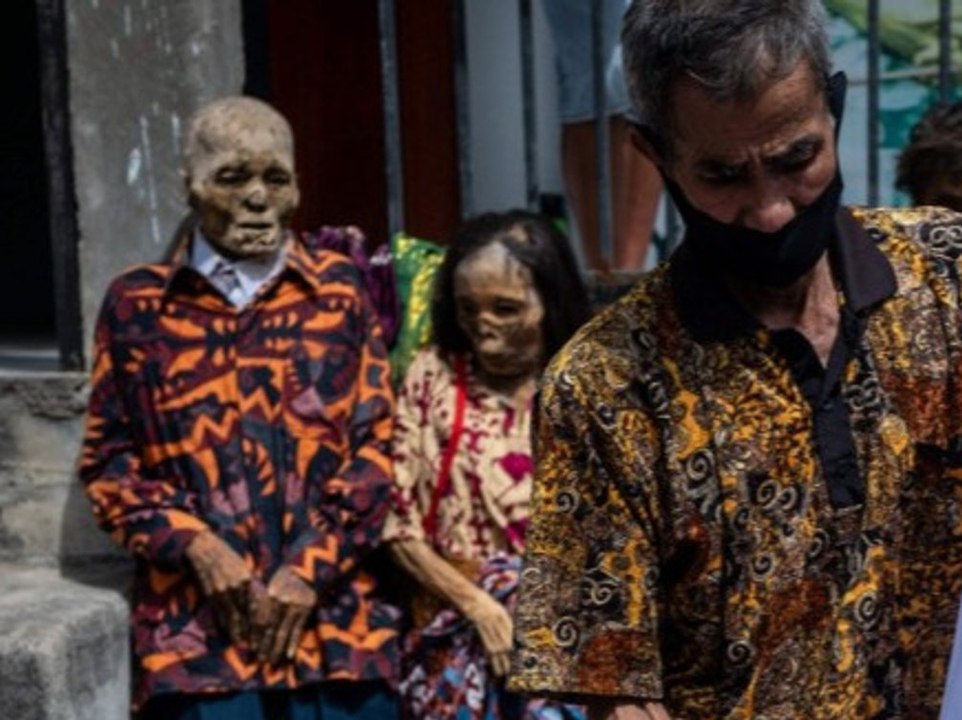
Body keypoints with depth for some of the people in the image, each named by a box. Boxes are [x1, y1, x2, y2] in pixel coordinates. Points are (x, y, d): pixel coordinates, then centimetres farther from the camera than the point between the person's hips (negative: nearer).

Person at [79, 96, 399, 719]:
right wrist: (194, 545, -7)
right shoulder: (136, 303, 7)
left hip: (334, 613, 1)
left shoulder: (340, 290, 9)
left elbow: (377, 440, 5)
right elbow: (109, 457, 8)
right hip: (196, 621, -1)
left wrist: (309, 568, -5)